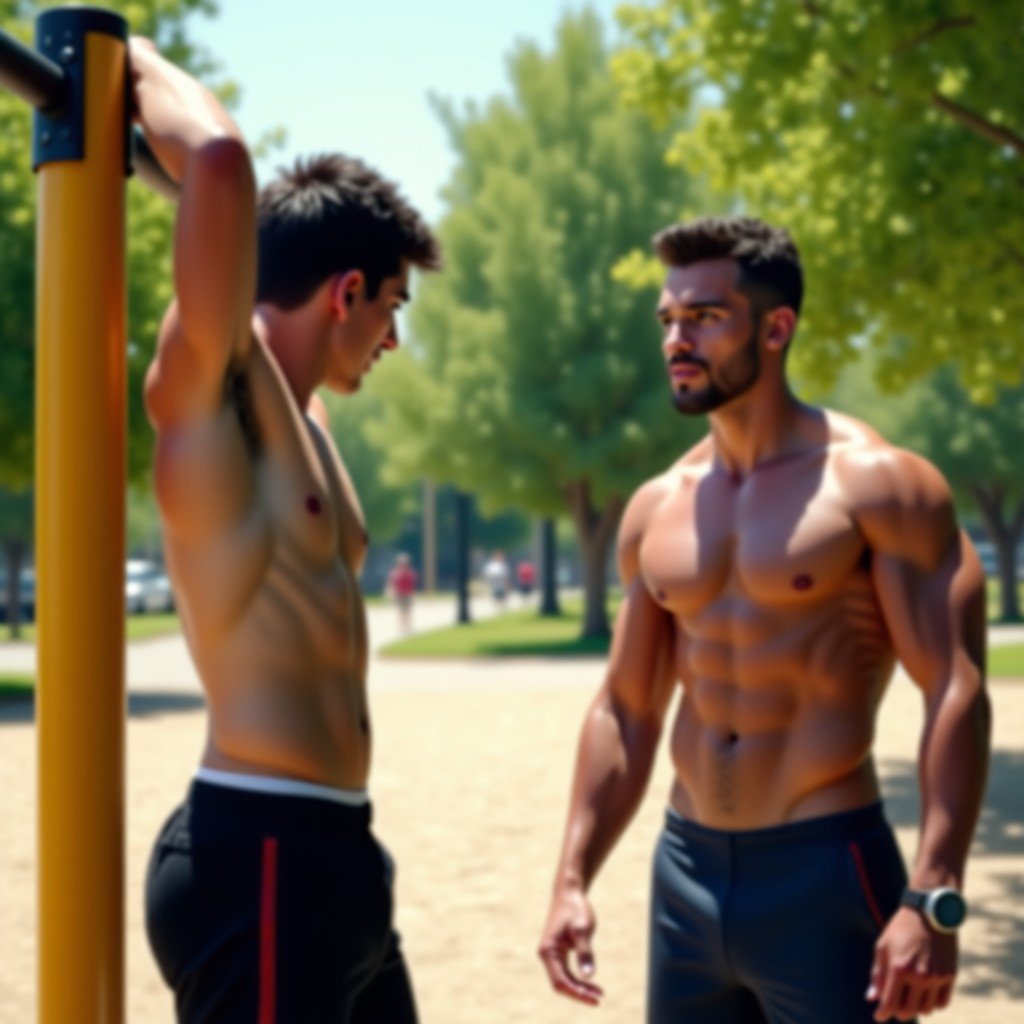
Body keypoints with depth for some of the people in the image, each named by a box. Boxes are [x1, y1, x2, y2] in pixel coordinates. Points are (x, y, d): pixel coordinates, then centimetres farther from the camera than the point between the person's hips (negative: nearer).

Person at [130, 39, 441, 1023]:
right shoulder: (206, 388, -11)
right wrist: (142, 65, -8)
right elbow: (220, 161, -24)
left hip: (334, 849, 10)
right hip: (254, 858, -10)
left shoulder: (296, 417, 16)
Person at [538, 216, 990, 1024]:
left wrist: (933, 900, -22)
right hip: (686, 872, 6)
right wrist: (573, 880, 7)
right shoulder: (657, 510, 10)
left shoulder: (874, 483, -8)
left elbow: (957, 693, -13)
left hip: (825, 872, -6)